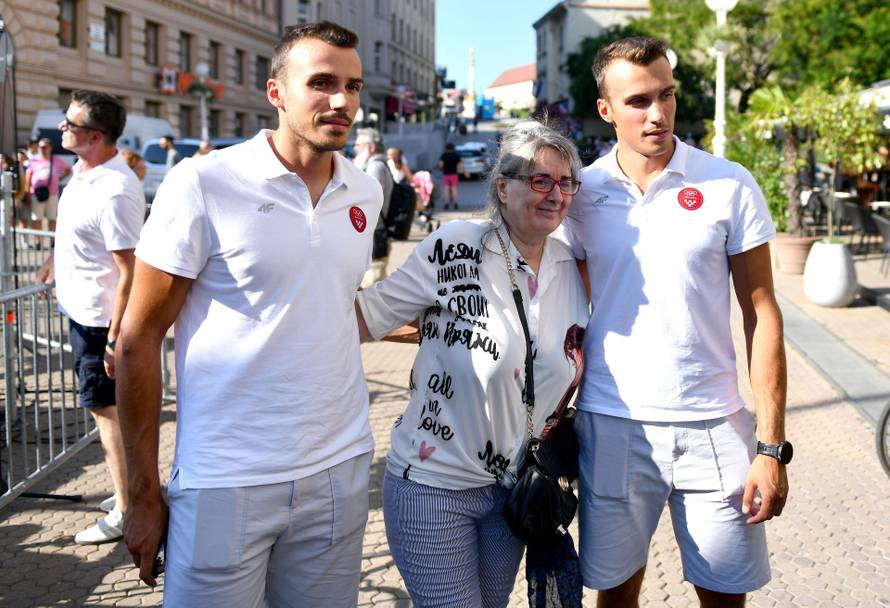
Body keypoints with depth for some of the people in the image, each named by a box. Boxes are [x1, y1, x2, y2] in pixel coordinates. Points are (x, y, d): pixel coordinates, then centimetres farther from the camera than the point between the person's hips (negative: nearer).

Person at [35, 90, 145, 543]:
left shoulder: (114, 193, -27)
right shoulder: (84, 170, 2)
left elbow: (129, 272, -27)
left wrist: (114, 339, -26)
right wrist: (56, 257, 33)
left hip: (98, 316, -10)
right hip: (80, 306, 10)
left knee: (105, 409, 0)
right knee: (109, 406, 18)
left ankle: (126, 512, 11)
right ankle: (132, 490, 33)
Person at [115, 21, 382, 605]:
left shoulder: (366, 193, 5)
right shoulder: (202, 184, -9)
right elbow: (138, 341, -7)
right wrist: (144, 495, -6)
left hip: (340, 471, 5)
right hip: (226, 484, -4)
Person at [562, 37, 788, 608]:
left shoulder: (731, 185, -3)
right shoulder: (581, 193, 1)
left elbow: (762, 313, -2)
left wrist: (773, 447, -6)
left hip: (713, 427, -1)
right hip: (610, 427, 1)